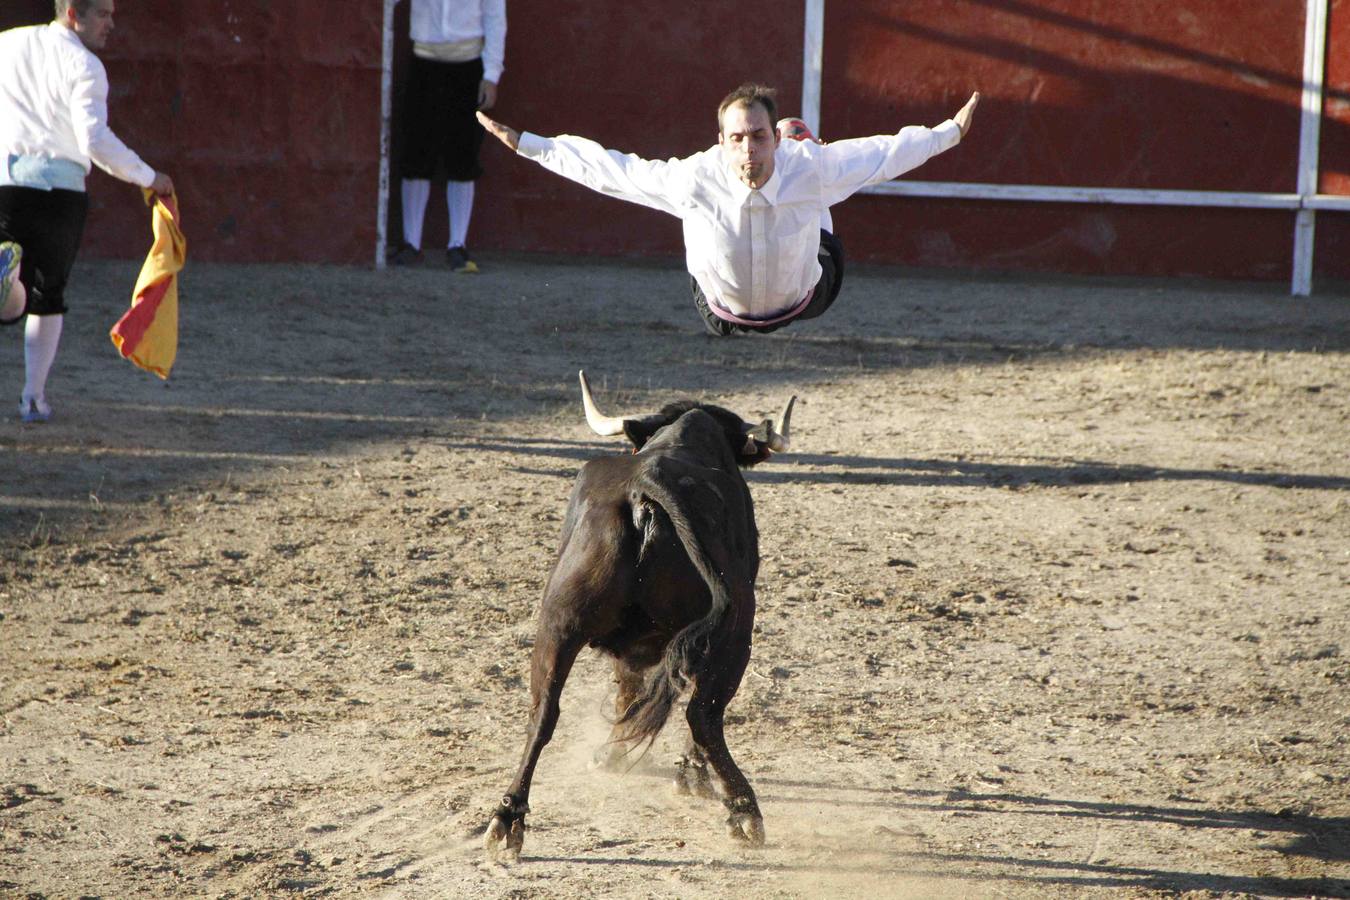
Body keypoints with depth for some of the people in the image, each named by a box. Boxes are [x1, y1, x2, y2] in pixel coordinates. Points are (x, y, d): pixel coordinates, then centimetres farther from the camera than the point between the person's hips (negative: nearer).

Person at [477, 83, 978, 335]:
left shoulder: (810, 168, -35)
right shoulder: (694, 180, -38)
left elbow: (884, 154, -17)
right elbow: (604, 168, -27)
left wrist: (952, 133, -7)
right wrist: (524, 145, -23)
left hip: (801, 301, 1)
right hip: (724, 317, -1)